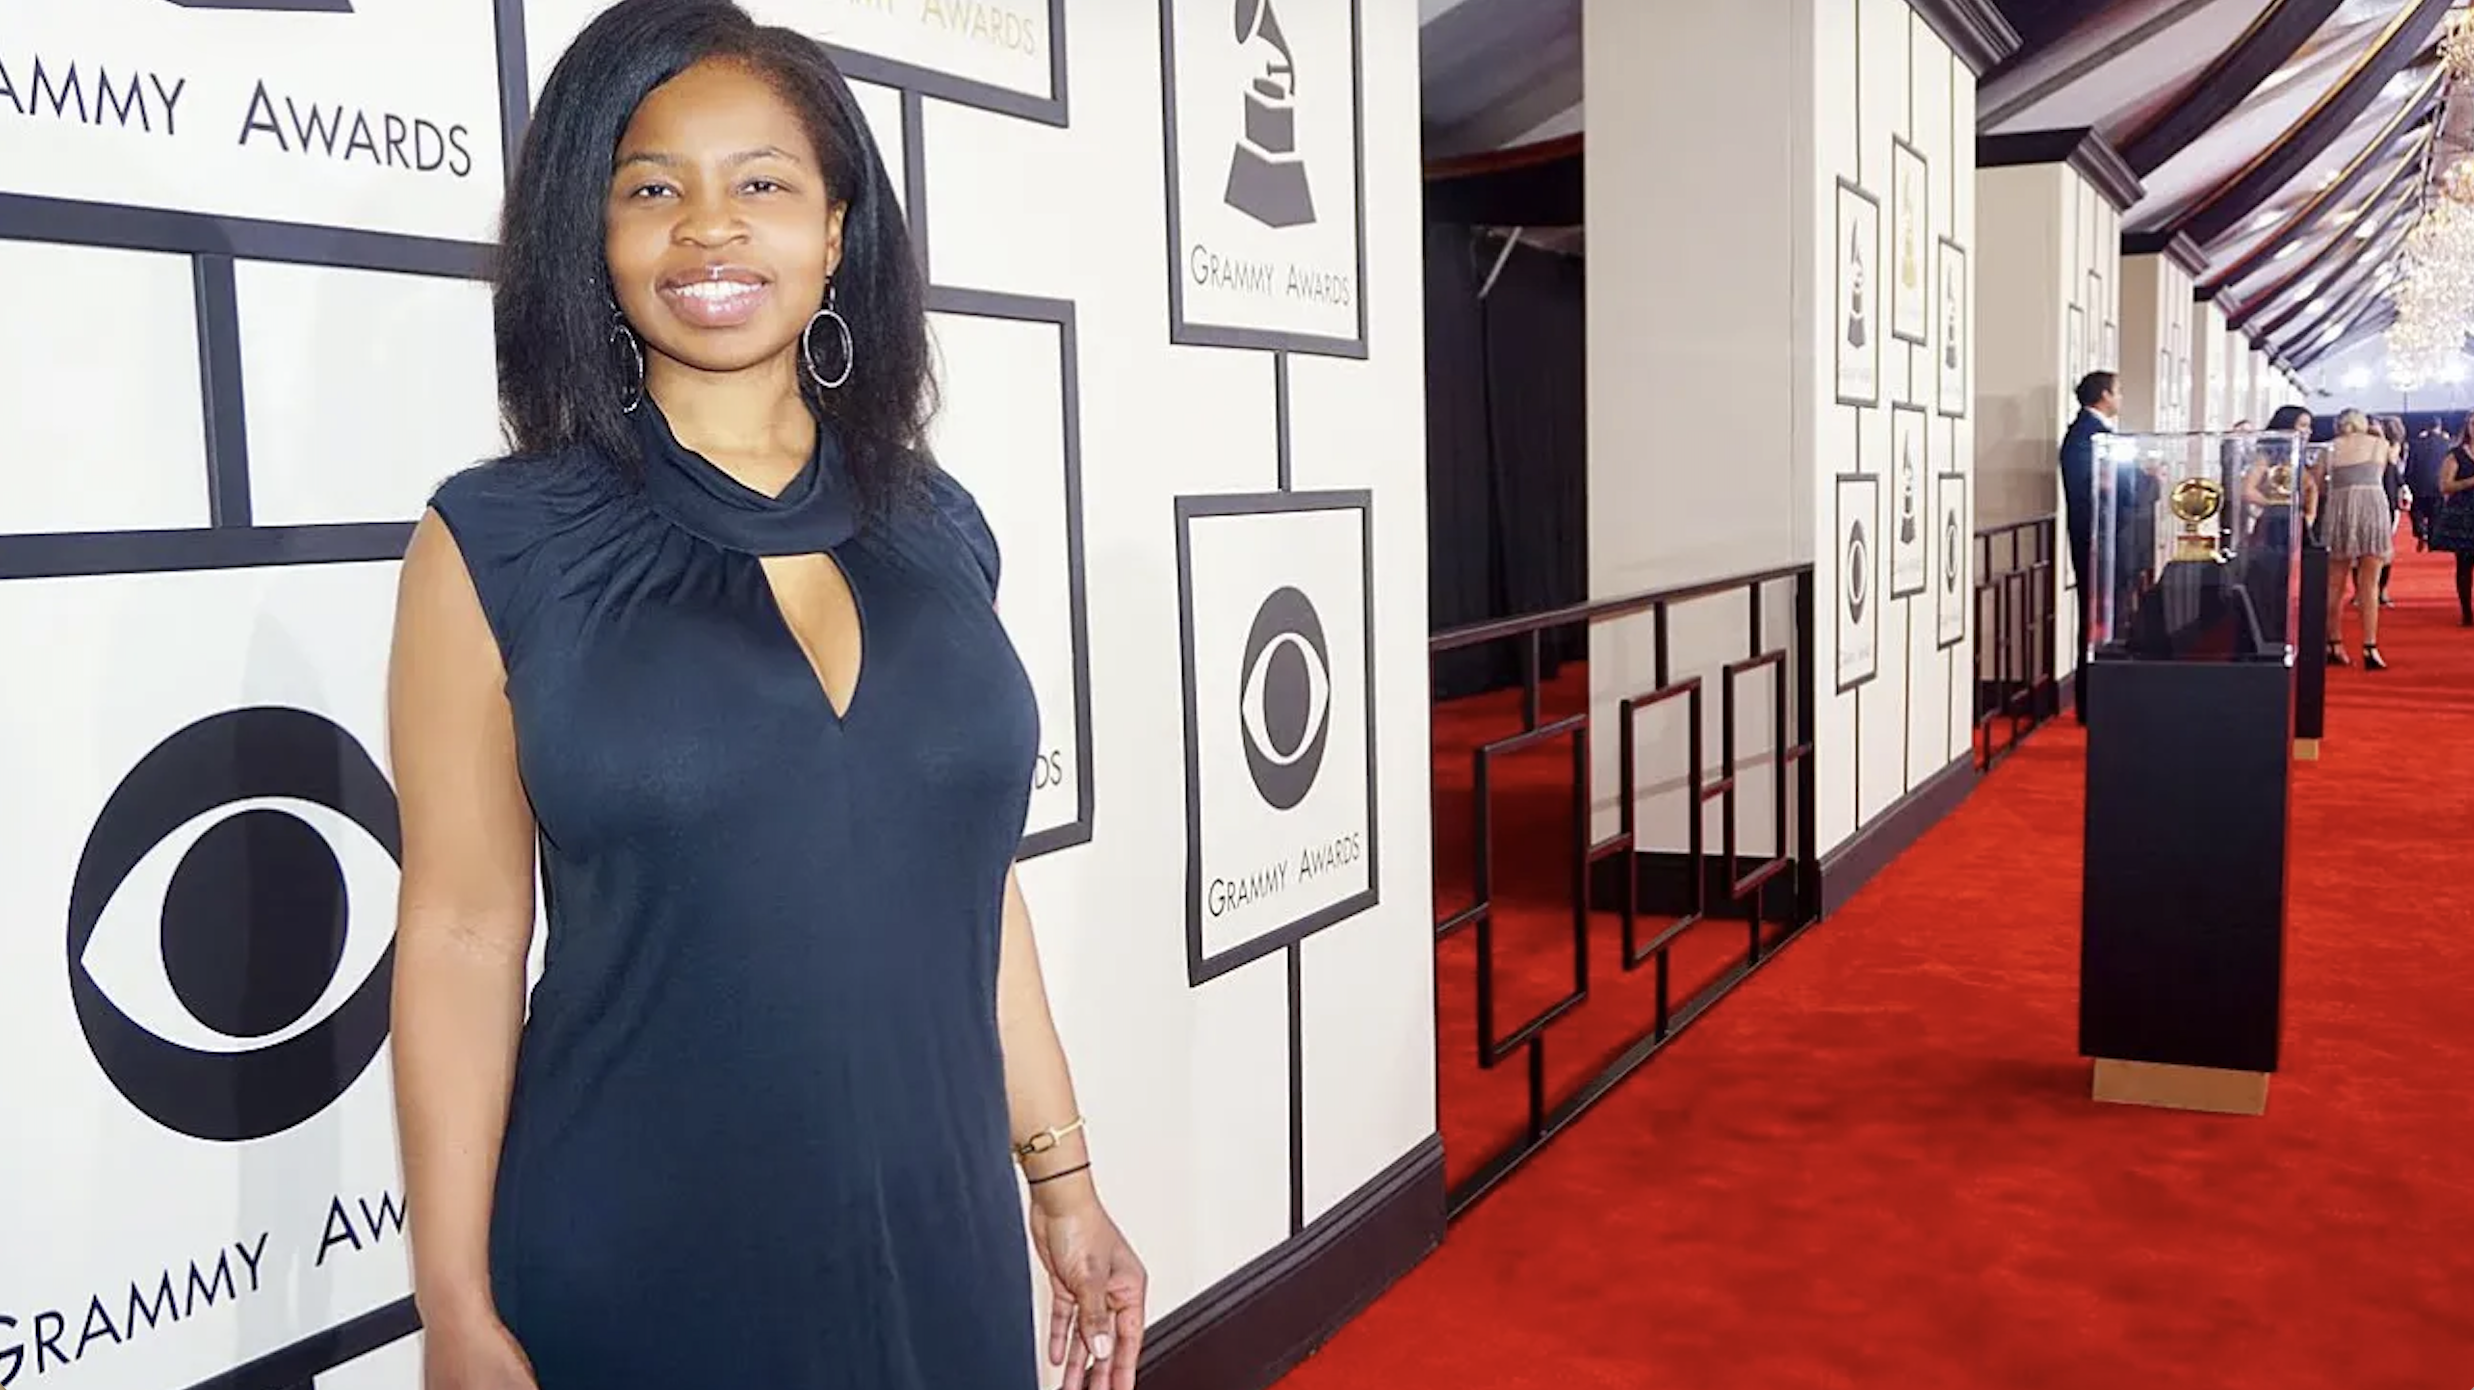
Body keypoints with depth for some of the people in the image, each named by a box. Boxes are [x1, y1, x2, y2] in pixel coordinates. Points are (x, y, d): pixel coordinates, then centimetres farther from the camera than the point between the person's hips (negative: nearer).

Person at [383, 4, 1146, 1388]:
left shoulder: (936, 527, 2)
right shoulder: (499, 542, -7)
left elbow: (974, 880, 7)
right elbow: (463, 934, -7)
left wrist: (1063, 1177, 8)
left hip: (940, 1233, 3)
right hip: (633, 1268, -3)